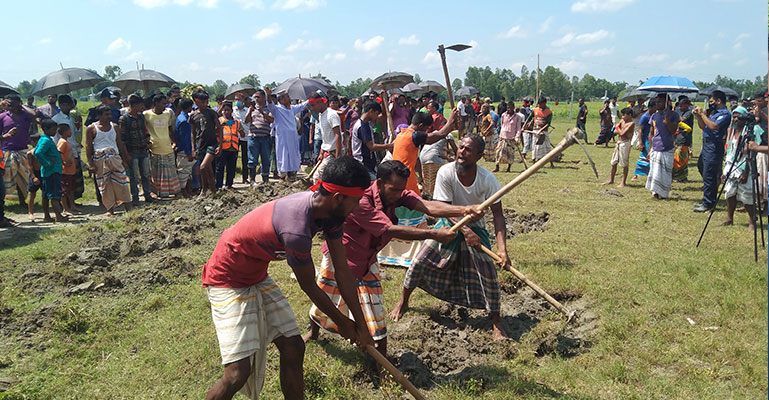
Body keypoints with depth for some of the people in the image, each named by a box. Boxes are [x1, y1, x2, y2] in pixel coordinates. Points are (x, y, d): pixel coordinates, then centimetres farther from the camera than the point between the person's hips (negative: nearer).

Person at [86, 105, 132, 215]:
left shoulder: (115, 126, 12)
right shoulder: (91, 128, 2)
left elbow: (120, 144, 17)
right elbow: (88, 147, 1)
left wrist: (126, 158, 13)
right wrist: (90, 164, -5)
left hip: (114, 157, 2)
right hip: (99, 159, -2)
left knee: (121, 181, -5)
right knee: (104, 183, 0)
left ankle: (128, 207, 0)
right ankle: (110, 208, 8)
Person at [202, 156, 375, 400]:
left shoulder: (331, 212, -10)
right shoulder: (297, 230, -36)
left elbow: (342, 271, -4)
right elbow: (309, 287, -19)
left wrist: (361, 324, -1)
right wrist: (342, 323, -3)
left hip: (258, 277, 9)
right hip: (228, 281, -8)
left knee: (293, 348, 7)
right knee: (238, 372, -13)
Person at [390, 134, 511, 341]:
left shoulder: (488, 179, -22)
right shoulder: (446, 173, -23)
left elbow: (497, 214, -19)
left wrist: (502, 249, -31)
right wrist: (465, 230, -35)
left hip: (476, 228, 0)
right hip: (449, 225, 0)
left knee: (488, 271, -10)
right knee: (419, 261, -7)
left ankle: (496, 322, 10)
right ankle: (403, 302, 20)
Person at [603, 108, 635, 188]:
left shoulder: (631, 123, -12)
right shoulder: (622, 121, 11)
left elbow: (622, 133, -19)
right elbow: (615, 131, 8)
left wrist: (619, 130, 0)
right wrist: (621, 131, -10)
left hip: (625, 143, -8)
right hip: (619, 142, 8)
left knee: (624, 164, -1)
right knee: (614, 162, 13)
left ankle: (623, 182, 6)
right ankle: (611, 180, 24)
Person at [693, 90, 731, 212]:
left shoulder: (725, 113, -12)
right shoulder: (715, 112, 16)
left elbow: (713, 126, -27)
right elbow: (703, 127, 20)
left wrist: (702, 114, -17)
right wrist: (698, 116, 5)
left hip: (714, 147, -10)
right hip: (706, 145, 10)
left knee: (708, 175, -7)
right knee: (701, 166, 20)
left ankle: (708, 203, 0)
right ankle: (707, 201, 33)